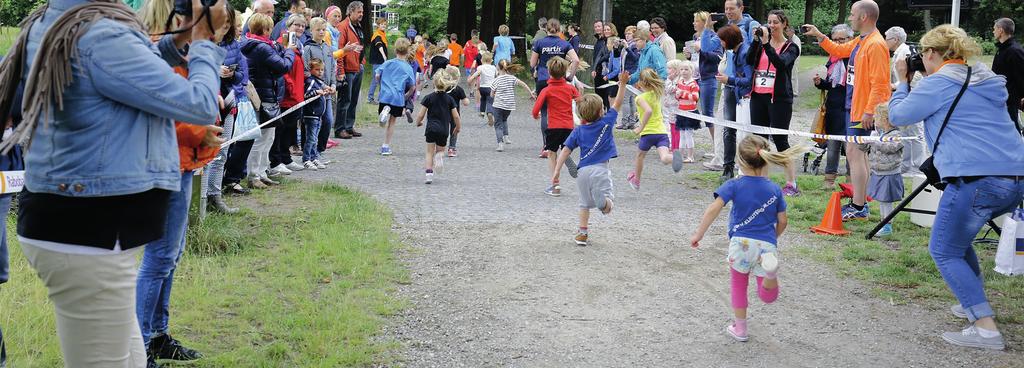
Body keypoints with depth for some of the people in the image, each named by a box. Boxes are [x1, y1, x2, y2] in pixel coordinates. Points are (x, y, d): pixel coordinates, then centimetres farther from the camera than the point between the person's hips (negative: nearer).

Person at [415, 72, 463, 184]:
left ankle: (429, 174, -5)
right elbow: (456, 117, 1)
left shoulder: (429, 98, -4)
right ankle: (440, 155, -17)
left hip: (431, 129, -1)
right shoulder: (450, 99, 1)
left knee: (430, 152, 7)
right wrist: (458, 127, 18)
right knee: (440, 150, 19)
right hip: (444, 130, 1)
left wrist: (418, 122, 18)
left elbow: (421, 115, -3)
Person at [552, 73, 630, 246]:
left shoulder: (578, 131, 8)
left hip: (583, 171, 4)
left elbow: (565, 150, 2)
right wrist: (622, 84, 13)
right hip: (599, 170, -4)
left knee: (585, 203, 19)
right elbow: (617, 104, 9)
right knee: (606, 203, -8)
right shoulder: (605, 123, 2)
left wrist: (557, 170, 2)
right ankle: (605, 202, -40)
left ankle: (582, 233, 20)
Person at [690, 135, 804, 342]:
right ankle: (770, 270, -20)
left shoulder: (734, 186, -3)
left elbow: (714, 209, -14)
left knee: (738, 286, 22)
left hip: (740, 242, -2)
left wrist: (699, 234, -8)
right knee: (768, 297, 11)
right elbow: (783, 222, 9)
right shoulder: (775, 190, 6)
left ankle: (740, 328, 28)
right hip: (767, 244, 2)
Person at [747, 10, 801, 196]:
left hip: (779, 98, -5)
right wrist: (756, 40, -14)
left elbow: (780, 63, -20)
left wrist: (766, 43, -25)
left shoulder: (790, 47, 0)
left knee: (780, 140, -8)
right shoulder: (761, 43, 12)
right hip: (758, 96, 5)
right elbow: (749, 60, -4)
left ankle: (792, 185, -4)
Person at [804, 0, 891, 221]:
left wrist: (869, 112, -25)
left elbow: (879, 83, -22)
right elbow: (838, 50, 31)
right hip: (855, 108, 10)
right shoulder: (859, 42, 12)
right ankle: (860, 203, 24)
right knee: (857, 153, 15)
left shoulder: (875, 44, -18)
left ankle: (858, 208, -6)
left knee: (854, 153, -9)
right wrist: (818, 35, 23)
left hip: (864, 112, -10)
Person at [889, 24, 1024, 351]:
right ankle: (974, 303, 30)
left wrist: (902, 82, 19)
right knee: (957, 235, 28)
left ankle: (985, 328, -9)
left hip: (976, 180, -8)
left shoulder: (937, 83, -2)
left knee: (944, 250, 2)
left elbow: (898, 116, 4)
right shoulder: (985, 80, 21)